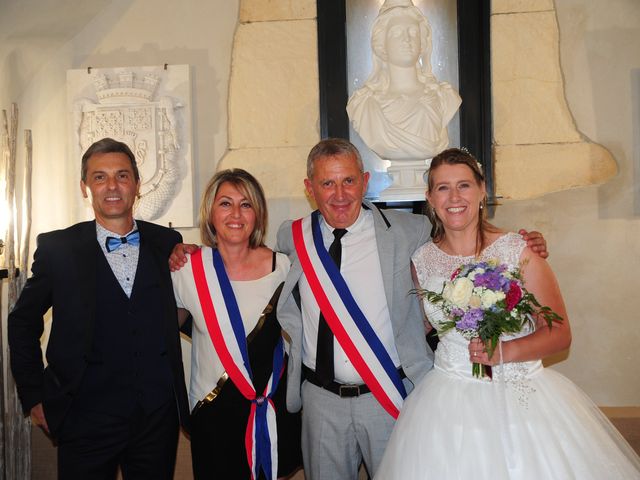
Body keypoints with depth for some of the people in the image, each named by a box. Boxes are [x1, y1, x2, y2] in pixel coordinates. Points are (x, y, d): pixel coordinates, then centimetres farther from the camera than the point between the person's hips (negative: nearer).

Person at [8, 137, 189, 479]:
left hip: (158, 416, 2)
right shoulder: (58, 248, -3)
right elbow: (23, 322, 6)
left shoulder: (167, 243, 2)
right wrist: (34, 398, 3)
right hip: (87, 421, -2)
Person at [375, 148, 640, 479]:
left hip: (522, 399, -2)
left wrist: (505, 351, -19)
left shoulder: (519, 251, -8)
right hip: (448, 401, 2)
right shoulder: (422, 262, 2)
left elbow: (559, 333, -7)